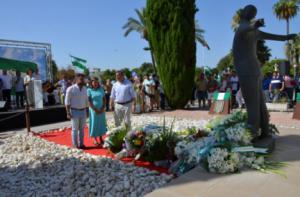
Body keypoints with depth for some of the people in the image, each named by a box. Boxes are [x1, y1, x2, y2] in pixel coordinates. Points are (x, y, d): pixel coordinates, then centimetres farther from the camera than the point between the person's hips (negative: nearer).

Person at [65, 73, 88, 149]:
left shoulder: (85, 89, 6)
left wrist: (87, 111, 12)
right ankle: (75, 145, 13)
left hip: (83, 111, 5)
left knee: (82, 128, 12)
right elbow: (67, 102, -8)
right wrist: (68, 113, -12)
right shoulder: (71, 89, -9)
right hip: (74, 111, -5)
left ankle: (81, 144, 23)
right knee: (75, 129, 3)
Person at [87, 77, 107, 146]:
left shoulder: (101, 89, 5)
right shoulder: (89, 90, -5)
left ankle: (100, 138, 21)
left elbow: (104, 99, 5)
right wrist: (95, 109, -14)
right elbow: (89, 101, -9)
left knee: (101, 123, 9)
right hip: (94, 110, -3)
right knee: (94, 124, 4)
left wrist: (103, 108, -7)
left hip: (101, 110, 4)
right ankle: (95, 139, 15)